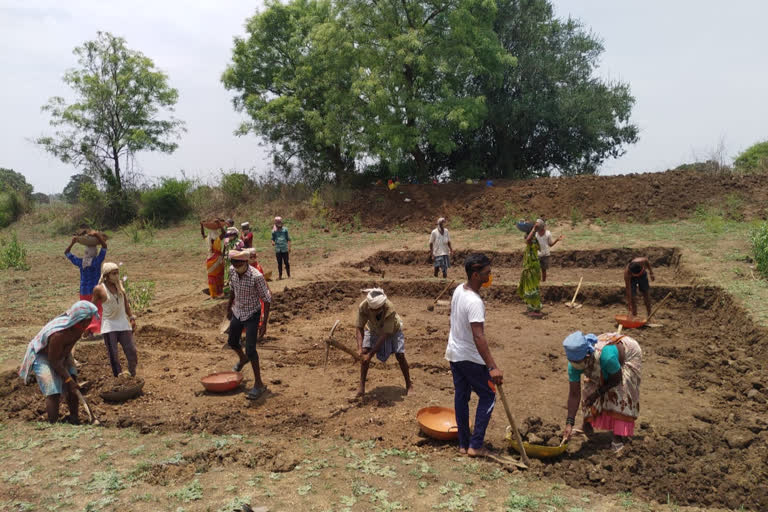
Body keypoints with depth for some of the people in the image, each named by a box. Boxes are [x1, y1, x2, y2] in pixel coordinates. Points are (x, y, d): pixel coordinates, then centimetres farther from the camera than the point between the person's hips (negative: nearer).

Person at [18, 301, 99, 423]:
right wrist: (68, 379, -24)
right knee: (53, 392, -14)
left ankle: (74, 419, 13)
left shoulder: (77, 326, -18)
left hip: (61, 354, 7)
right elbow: (54, 361, -28)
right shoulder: (58, 334, -39)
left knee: (72, 388, 2)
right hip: (42, 357, -7)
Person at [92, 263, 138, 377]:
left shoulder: (119, 284, 3)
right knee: (113, 355, 0)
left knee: (132, 352, 3)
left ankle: (133, 376, 19)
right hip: (109, 326, -4)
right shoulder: (99, 289, -9)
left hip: (123, 324, 4)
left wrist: (131, 318, 11)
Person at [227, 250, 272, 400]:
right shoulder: (232, 271, -10)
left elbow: (267, 300, -21)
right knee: (232, 342, 23)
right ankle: (243, 359, 57)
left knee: (250, 349, -14)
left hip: (252, 315, -6)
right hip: (237, 312, 7)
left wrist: (264, 324, -22)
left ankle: (258, 384, -3)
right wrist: (229, 307, 21)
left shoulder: (256, 277, -29)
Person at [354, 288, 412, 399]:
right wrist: (359, 348, -41)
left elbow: (385, 335, -39)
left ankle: (409, 384, 13)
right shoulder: (363, 306, -36)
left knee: (400, 355, -9)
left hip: (393, 329, -2)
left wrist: (371, 354, -40)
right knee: (364, 352, -13)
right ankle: (361, 386, 0)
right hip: (373, 329, 2)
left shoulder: (390, 309, -42)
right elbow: (359, 328, -28)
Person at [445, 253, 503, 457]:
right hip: (471, 358, -8)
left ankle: (463, 444, 23)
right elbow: (478, 337, -34)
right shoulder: (474, 302, -28)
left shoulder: (458, 289, -1)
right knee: (488, 397, 7)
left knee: (461, 396, 14)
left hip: (454, 354, 8)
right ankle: (475, 446, 9)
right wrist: (492, 367, -36)